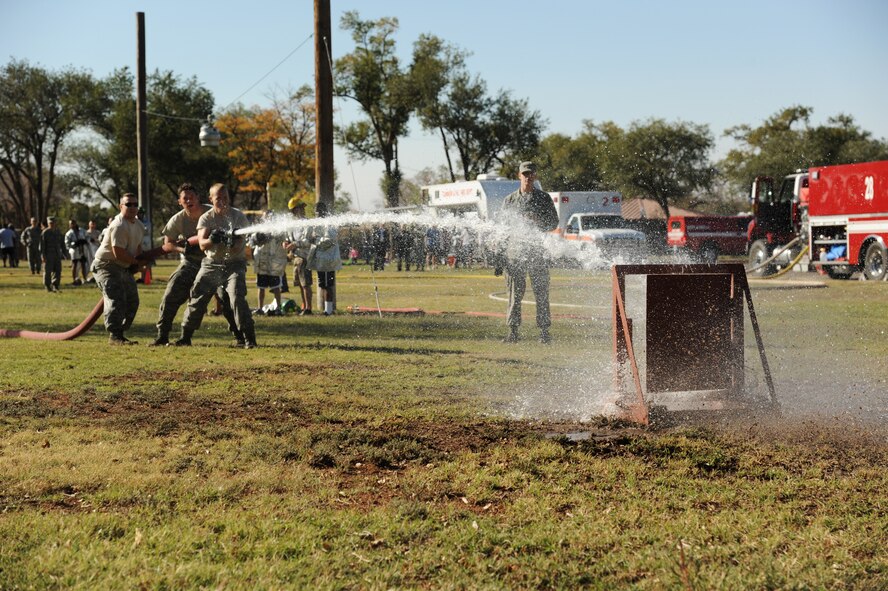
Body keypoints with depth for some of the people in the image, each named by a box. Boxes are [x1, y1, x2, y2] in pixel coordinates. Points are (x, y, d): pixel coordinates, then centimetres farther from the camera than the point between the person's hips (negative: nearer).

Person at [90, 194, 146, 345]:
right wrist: (136, 262, -12)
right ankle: (114, 335, -18)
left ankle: (119, 334, 15)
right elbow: (119, 253, -27)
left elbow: (138, 246, 21)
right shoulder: (119, 226, -24)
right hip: (106, 266, -10)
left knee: (132, 301, 9)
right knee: (116, 299, -19)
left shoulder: (138, 225, 7)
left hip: (124, 268, 10)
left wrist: (138, 263, 2)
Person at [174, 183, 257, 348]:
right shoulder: (206, 219, 0)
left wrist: (233, 242, -36)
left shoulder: (238, 216, -5)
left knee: (237, 297, -21)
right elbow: (202, 244, -13)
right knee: (197, 299, 2)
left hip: (234, 264, -3)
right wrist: (212, 239, -35)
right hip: (211, 264, 3)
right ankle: (185, 337, 17)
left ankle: (249, 339, -15)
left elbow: (240, 246, -13)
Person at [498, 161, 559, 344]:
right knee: (515, 292, 0)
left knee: (541, 292, -1)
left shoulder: (544, 198, 9)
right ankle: (513, 331, 4)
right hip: (515, 248, 1)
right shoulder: (510, 199, 12)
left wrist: (537, 223, -12)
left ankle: (544, 331, 4)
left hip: (538, 249, -1)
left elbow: (554, 223, 6)